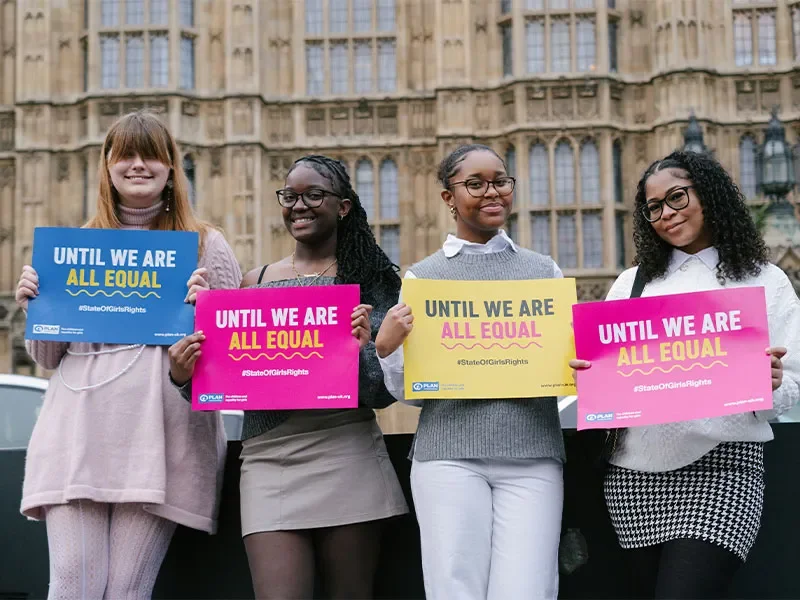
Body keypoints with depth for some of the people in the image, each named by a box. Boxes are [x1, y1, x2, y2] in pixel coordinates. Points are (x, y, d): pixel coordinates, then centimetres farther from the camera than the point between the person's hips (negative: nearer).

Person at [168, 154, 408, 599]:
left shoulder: (370, 279, 6)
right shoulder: (256, 282, 13)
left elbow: (384, 393, 0)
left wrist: (364, 348, -19)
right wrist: (185, 376, -5)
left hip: (347, 458, -1)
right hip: (270, 462, 2)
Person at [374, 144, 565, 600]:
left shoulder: (544, 270, 14)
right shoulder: (423, 276, 9)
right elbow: (408, 392, 8)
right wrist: (386, 347, -11)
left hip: (533, 454, 1)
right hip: (450, 454, -1)